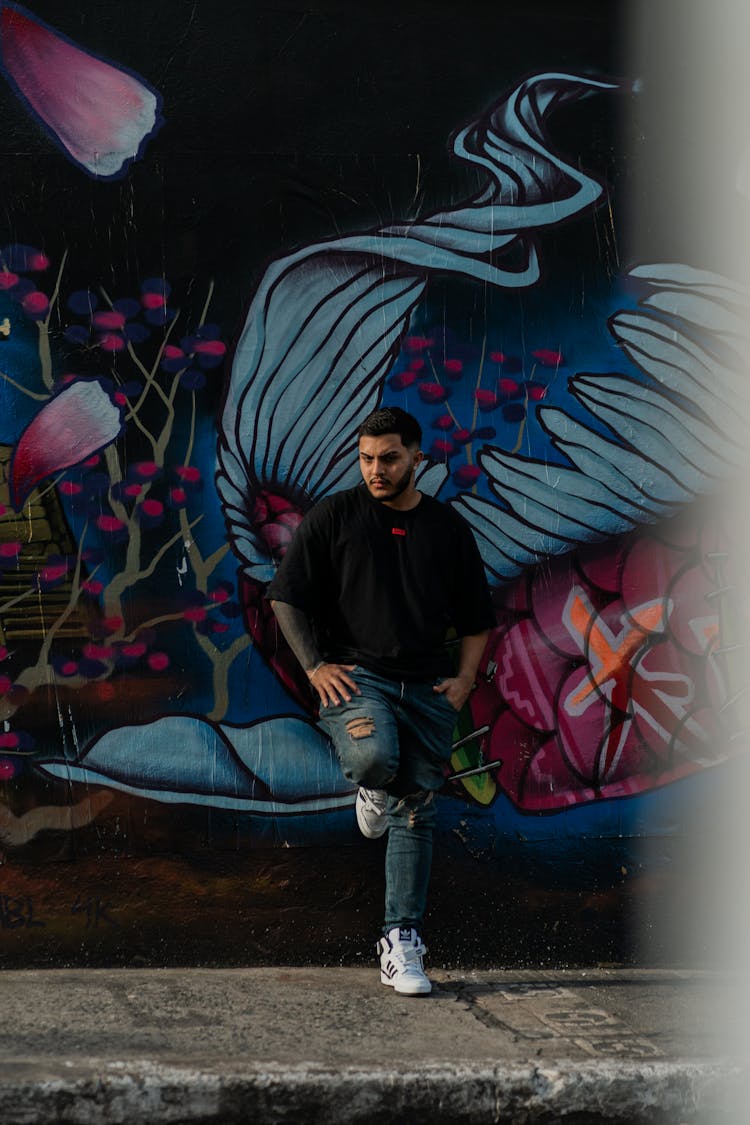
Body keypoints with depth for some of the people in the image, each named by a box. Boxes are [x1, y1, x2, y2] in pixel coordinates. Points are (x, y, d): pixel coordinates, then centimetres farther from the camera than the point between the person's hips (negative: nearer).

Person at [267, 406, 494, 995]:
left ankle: (402, 942, 11)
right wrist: (315, 664, -7)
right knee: (374, 755, -34)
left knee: (417, 815, 2)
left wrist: (464, 678, 4)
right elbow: (287, 597, 4)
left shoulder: (449, 527, 12)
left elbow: (477, 618, 19)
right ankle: (375, 790, 5)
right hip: (355, 675, -3)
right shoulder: (334, 516, 5)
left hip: (428, 686, 3)